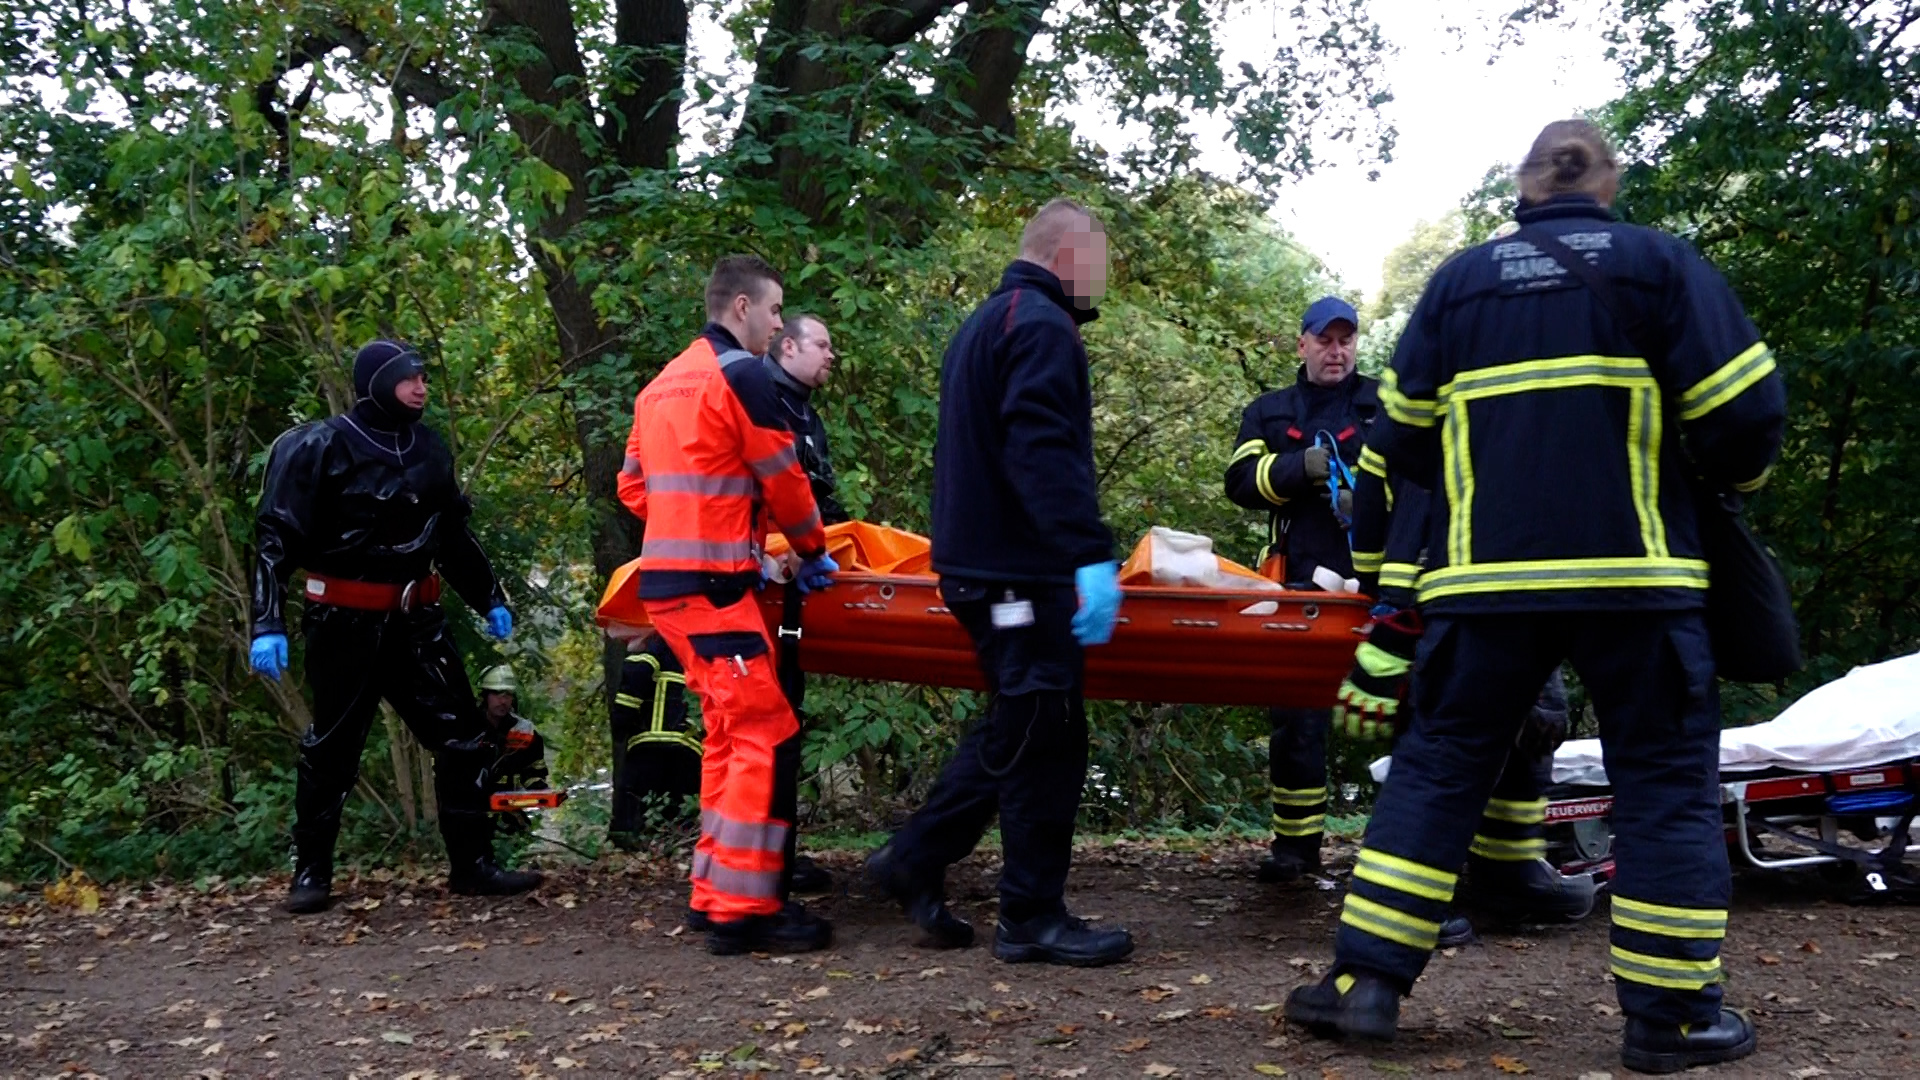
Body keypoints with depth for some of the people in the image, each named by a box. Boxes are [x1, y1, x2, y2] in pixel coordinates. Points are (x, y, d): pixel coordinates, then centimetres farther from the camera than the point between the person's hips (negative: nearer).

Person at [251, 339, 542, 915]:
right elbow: (276, 537, -11)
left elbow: (453, 534, 21)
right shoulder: (321, 447, -9)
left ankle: (473, 866, 9)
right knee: (331, 750, 7)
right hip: (345, 624, -5)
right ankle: (311, 873, 22)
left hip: (415, 620, 5)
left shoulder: (426, 448, 9)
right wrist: (267, 624, -19)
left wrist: (489, 599, 21)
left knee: (464, 738, 1)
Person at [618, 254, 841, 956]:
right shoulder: (740, 374, -9)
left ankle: (717, 892, 18)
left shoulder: (666, 381, 18)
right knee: (767, 738, -9)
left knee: (729, 736, 14)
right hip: (711, 586, -9)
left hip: (665, 579, 10)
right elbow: (784, 481, -6)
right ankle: (745, 910, -9)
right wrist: (813, 555, 11)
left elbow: (634, 486, 20)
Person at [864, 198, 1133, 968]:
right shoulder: (1042, 327, -12)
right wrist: (1090, 556, -30)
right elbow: (1044, 451, -25)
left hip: (978, 563, 10)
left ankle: (915, 860, 21)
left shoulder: (983, 325, 21)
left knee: (1015, 730, 18)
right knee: (1046, 740, -3)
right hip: (1022, 573, -10)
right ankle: (1033, 916, 5)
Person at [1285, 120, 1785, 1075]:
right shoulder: (1659, 262, 3)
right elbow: (1743, 413, -2)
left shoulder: (1459, 280, 10)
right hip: (1634, 576, -2)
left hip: (1486, 579, 2)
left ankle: (1366, 980, 8)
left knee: (1438, 769, 10)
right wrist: (1734, 472, 20)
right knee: (1667, 784, 9)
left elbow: (1403, 439, 12)